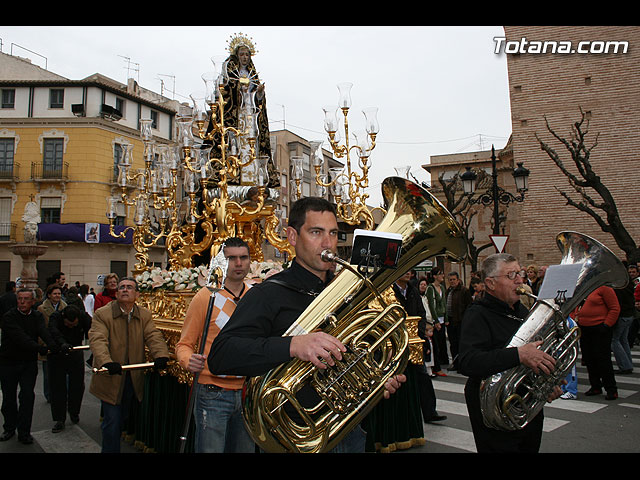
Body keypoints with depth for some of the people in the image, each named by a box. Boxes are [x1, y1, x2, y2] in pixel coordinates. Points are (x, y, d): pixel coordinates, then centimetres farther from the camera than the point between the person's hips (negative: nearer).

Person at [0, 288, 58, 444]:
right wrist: (40, 348, -41)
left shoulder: (37, 316, 0)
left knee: (28, 395, -1)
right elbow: (20, 337, -27)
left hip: (29, 362, 2)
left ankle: (24, 432, 9)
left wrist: (52, 345, -41)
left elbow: (44, 332, -19)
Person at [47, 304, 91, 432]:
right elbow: (53, 331, -40)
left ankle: (74, 412, 31)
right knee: (58, 387, 0)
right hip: (57, 355, -1)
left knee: (78, 386, 7)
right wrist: (62, 343, -60)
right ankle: (59, 419, 11)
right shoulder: (55, 316, -21)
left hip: (76, 354, 1)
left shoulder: (84, 316, -17)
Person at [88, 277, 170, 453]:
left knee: (123, 419, 19)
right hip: (110, 378, -4)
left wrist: (161, 355, -29)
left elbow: (153, 336, -8)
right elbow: (97, 340, -20)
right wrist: (107, 362, -38)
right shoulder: (102, 314, -7)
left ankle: (110, 447, 41)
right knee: (112, 422, 0)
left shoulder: (145, 315, 3)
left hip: (134, 378, 4)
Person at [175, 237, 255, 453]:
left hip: (248, 392, 4)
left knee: (245, 448, 18)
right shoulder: (206, 296, -8)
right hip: (213, 393, -4)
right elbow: (184, 344, -5)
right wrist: (189, 361, -24)